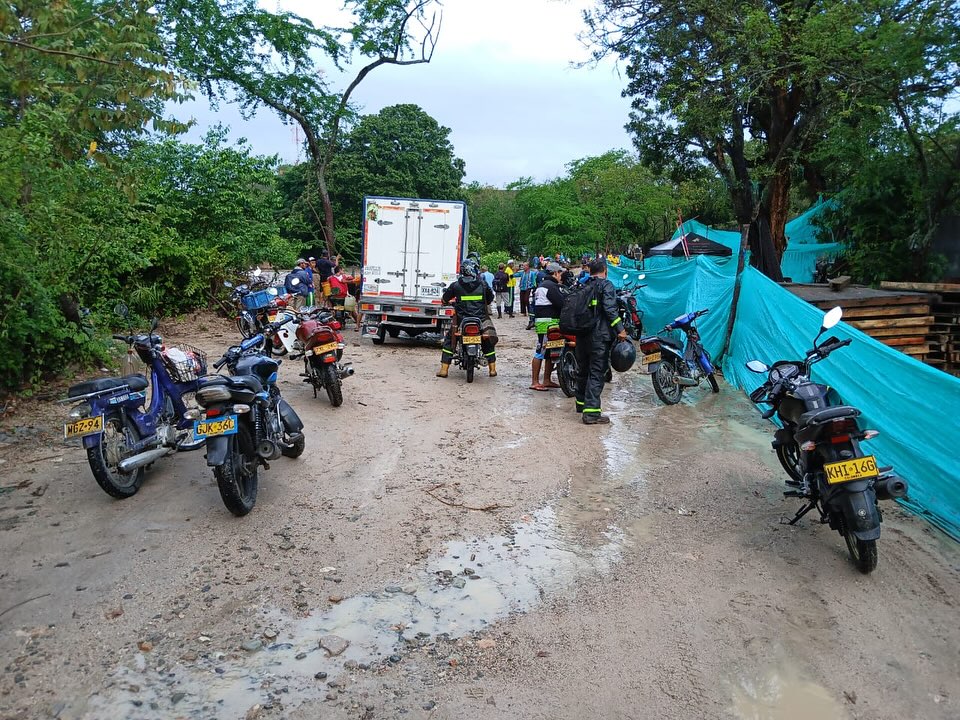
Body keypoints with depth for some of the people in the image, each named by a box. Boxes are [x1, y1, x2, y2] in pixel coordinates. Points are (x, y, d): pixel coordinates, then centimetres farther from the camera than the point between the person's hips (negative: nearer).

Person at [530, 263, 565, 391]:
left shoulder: (542, 285, 21)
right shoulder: (551, 286, -13)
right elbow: (561, 303, -17)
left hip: (541, 320, 11)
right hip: (548, 322, -11)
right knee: (540, 352, -8)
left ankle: (547, 380, 17)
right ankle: (535, 382, -5)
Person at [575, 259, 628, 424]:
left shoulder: (583, 287, 14)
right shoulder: (606, 285, -6)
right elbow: (610, 309, -18)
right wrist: (620, 329, -18)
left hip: (581, 335, 7)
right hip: (599, 337, -7)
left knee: (583, 370, 20)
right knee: (596, 373, -7)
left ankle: (581, 403, 34)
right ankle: (591, 412, -11)